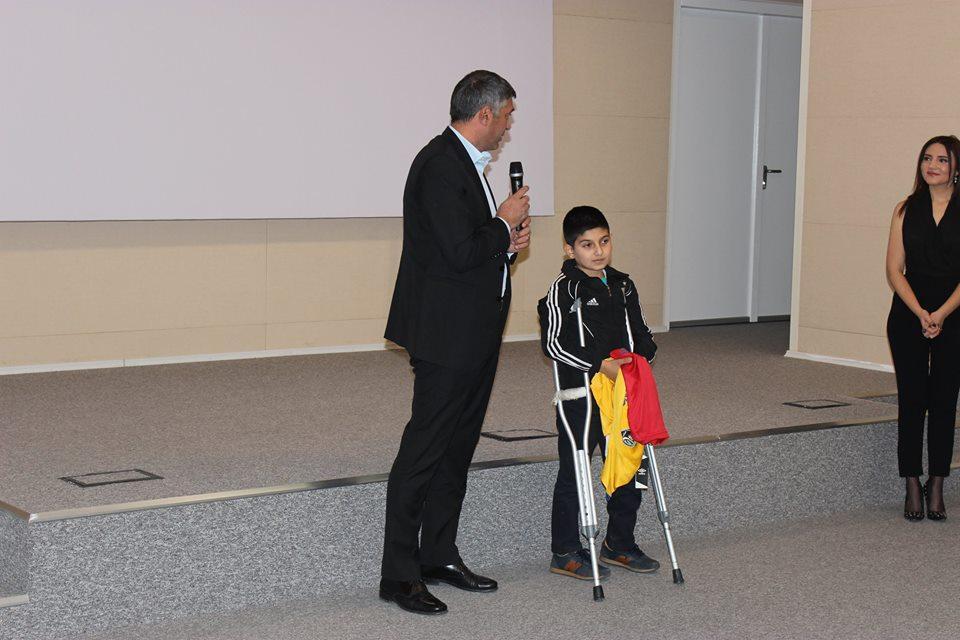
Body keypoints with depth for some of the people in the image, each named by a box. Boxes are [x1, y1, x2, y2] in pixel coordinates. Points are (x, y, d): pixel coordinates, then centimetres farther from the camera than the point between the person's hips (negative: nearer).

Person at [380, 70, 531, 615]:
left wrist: (506, 243, 5)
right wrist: (504, 223, -11)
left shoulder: (467, 163, 15)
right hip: (447, 332, -11)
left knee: (458, 446, 15)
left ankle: (440, 555, 25)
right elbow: (460, 253, -25)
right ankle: (399, 574, 0)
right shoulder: (441, 165, -18)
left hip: (475, 334, 11)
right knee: (425, 448, -6)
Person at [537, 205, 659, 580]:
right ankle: (565, 553, 11)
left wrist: (642, 354, -3)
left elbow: (640, 331, 19)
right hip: (580, 395, -7)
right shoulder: (563, 290, -10)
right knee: (573, 473, 1)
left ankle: (619, 544, 28)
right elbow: (553, 343, -17)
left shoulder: (623, 285, 10)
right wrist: (599, 365, -22)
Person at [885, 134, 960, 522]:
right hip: (908, 318, 1)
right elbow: (895, 270, 1)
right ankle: (912, 487, 7)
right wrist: (920, 313, -12)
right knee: (911, 402, 0)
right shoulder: (906, 211, 6)